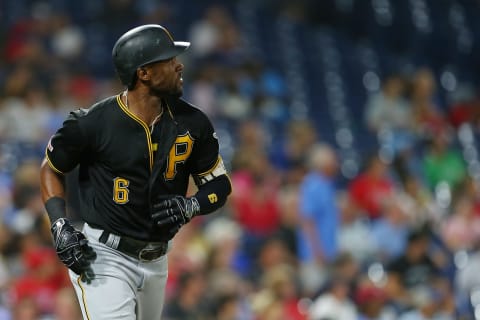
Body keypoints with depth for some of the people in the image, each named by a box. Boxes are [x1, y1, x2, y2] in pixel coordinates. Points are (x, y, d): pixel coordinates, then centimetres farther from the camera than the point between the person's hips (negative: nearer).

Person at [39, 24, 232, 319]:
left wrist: (190, 206, -15)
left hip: (156, 261, 6)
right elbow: (51, 169, 2)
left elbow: (220, 185, 6)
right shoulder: (93, 123, -14)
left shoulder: (192, 123, -3)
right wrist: (60, 227, -12)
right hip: (104, 259, -6)